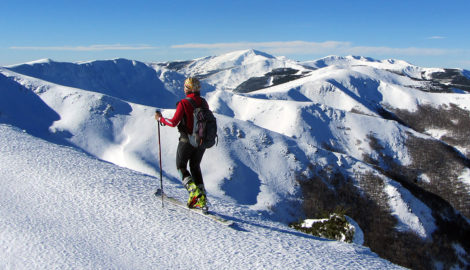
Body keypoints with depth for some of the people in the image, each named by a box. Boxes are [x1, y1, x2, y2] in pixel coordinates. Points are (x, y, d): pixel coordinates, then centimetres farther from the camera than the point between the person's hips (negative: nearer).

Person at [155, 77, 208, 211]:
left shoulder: (183, 103, -16)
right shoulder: (204, 102, 2)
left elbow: (174, 122, -19)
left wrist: (160, 118, -3)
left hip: (187, 141, -5)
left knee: (181, 166, 15)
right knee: (195, 167, 20)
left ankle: (193, 190, -6)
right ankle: (201, 198, 14)